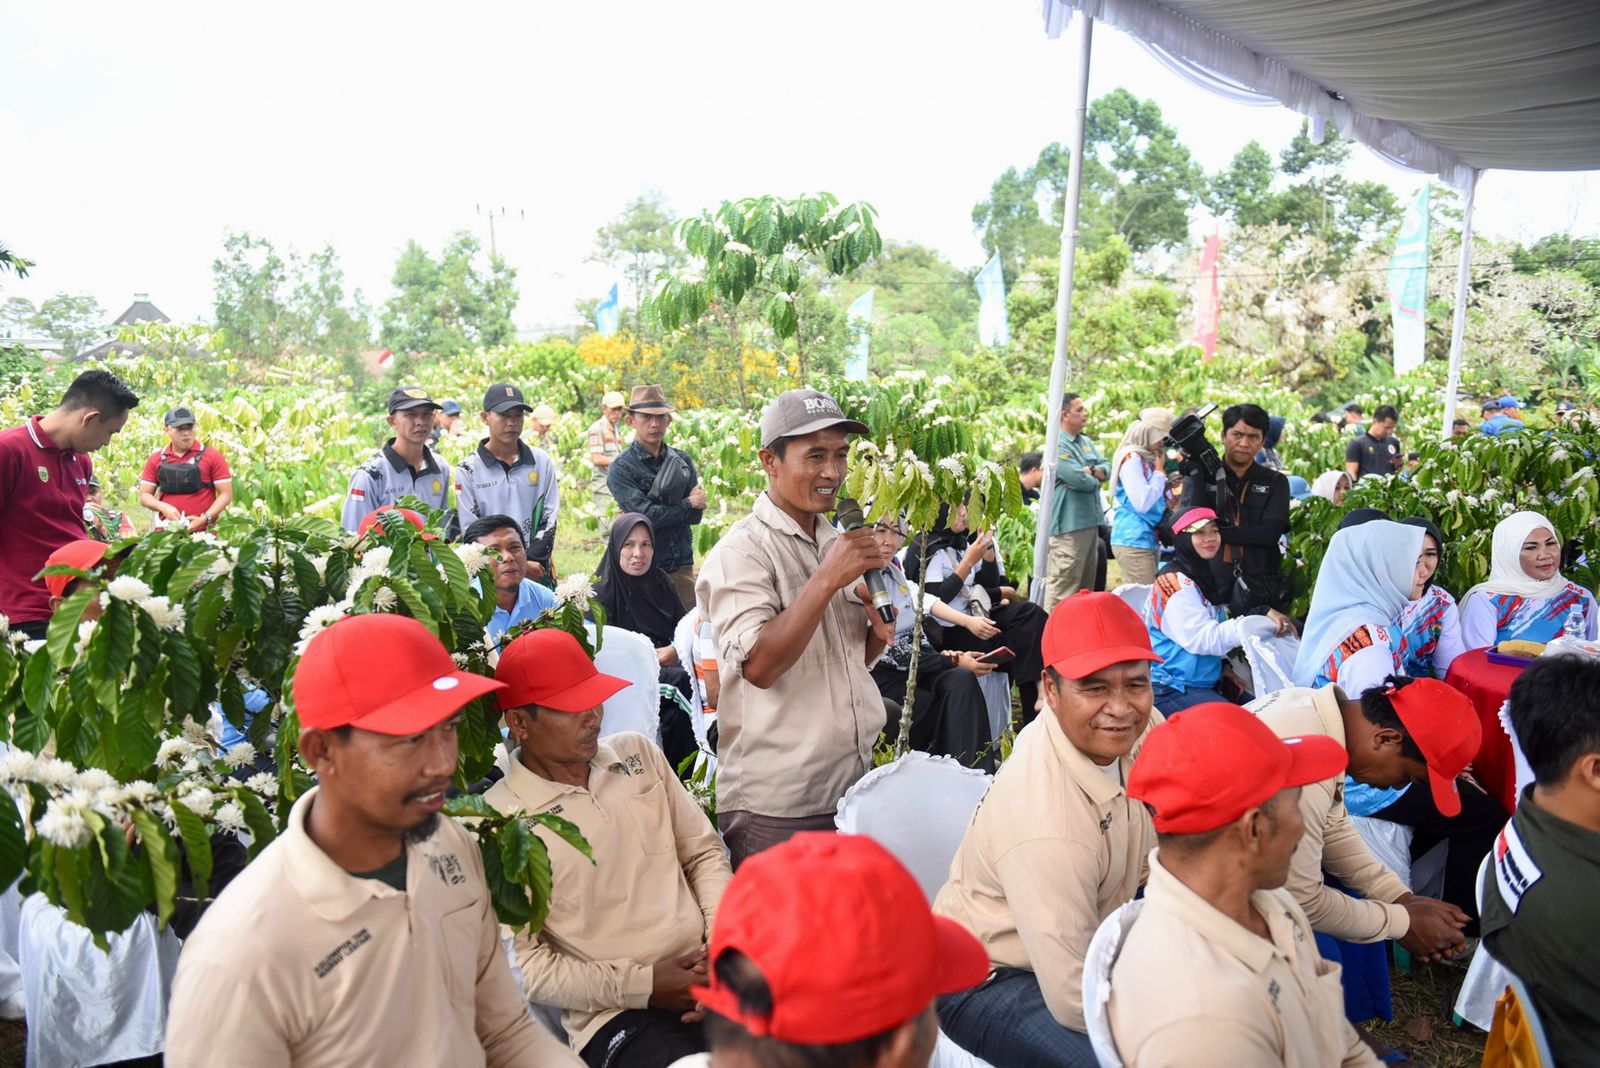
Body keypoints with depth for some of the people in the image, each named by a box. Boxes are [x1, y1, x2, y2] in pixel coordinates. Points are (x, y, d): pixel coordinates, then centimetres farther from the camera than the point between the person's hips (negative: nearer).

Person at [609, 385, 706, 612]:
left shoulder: (682, 460, 8)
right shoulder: (621, 468, -4)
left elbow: (696, 514, 0)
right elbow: (644, 515, -16)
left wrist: (662, 511, -14)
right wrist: (686, 505, -6)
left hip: (683, 567, 4)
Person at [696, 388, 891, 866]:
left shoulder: (837, 540, 10)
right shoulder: (742, 551, -12)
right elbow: (758, 665, -24)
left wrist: (880, 632, -1)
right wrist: (827, 579, -25)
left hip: (854, 787, 7)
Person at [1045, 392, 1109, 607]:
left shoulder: (1086, 442, 16)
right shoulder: (1058, 445, -15)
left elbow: (1107, 467, 15)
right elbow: (1079, 480, -22)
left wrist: (1094, 471, -7)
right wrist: (1094, 479, -1)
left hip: (1091, 520, 10)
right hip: (1069, 524, -10)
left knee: (1086, 585, 18)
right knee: (1063, 584, -11)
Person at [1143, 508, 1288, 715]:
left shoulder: (1201, 575, 14)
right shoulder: (1175, 583, -16)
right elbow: (1203, 638, -26)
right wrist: (1267, 622, -29)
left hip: (1205, 684, 10)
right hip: (1170, 691, -10)